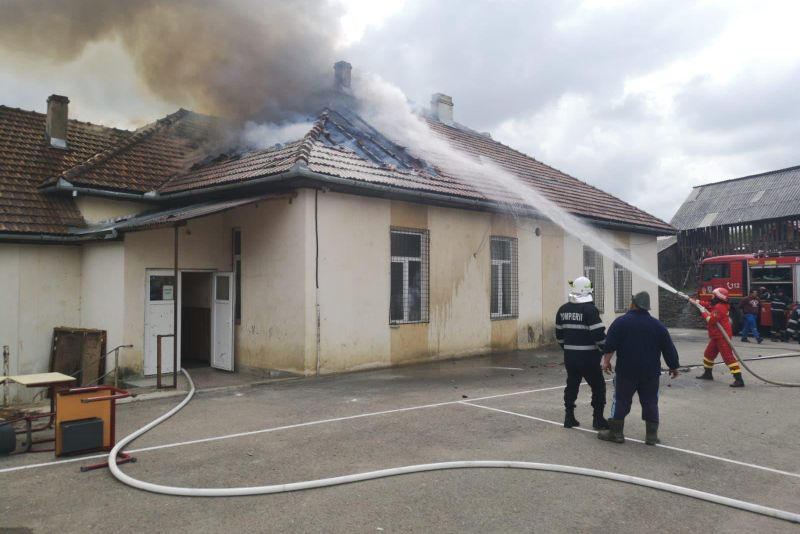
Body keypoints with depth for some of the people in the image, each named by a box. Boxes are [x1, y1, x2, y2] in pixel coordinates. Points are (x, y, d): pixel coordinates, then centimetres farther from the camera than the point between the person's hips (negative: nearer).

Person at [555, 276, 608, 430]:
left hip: (569, 356, 6)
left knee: (572, 385, 16)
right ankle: (598, 419, 9)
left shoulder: (563, 310, 6)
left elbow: (559, 333, 13)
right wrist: (605, 350, -4)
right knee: (598, 386, 7)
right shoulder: (590, 310, -15)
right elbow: (598, 334, -19)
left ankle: (569, 417, 19)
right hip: (588, 357, -6)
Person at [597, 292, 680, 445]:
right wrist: (674, 367, 17)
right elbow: (668, 348, 8)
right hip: (651, 372, 2)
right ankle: (652, 435, 12)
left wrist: (606, 361, -3)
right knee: (650, 403, 10)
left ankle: (616, 432, 7)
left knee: (621, 401, 5)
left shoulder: (621, 322, -5)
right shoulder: (657, 325, 4)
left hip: (626, 371, -2)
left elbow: (610, 344, -11)